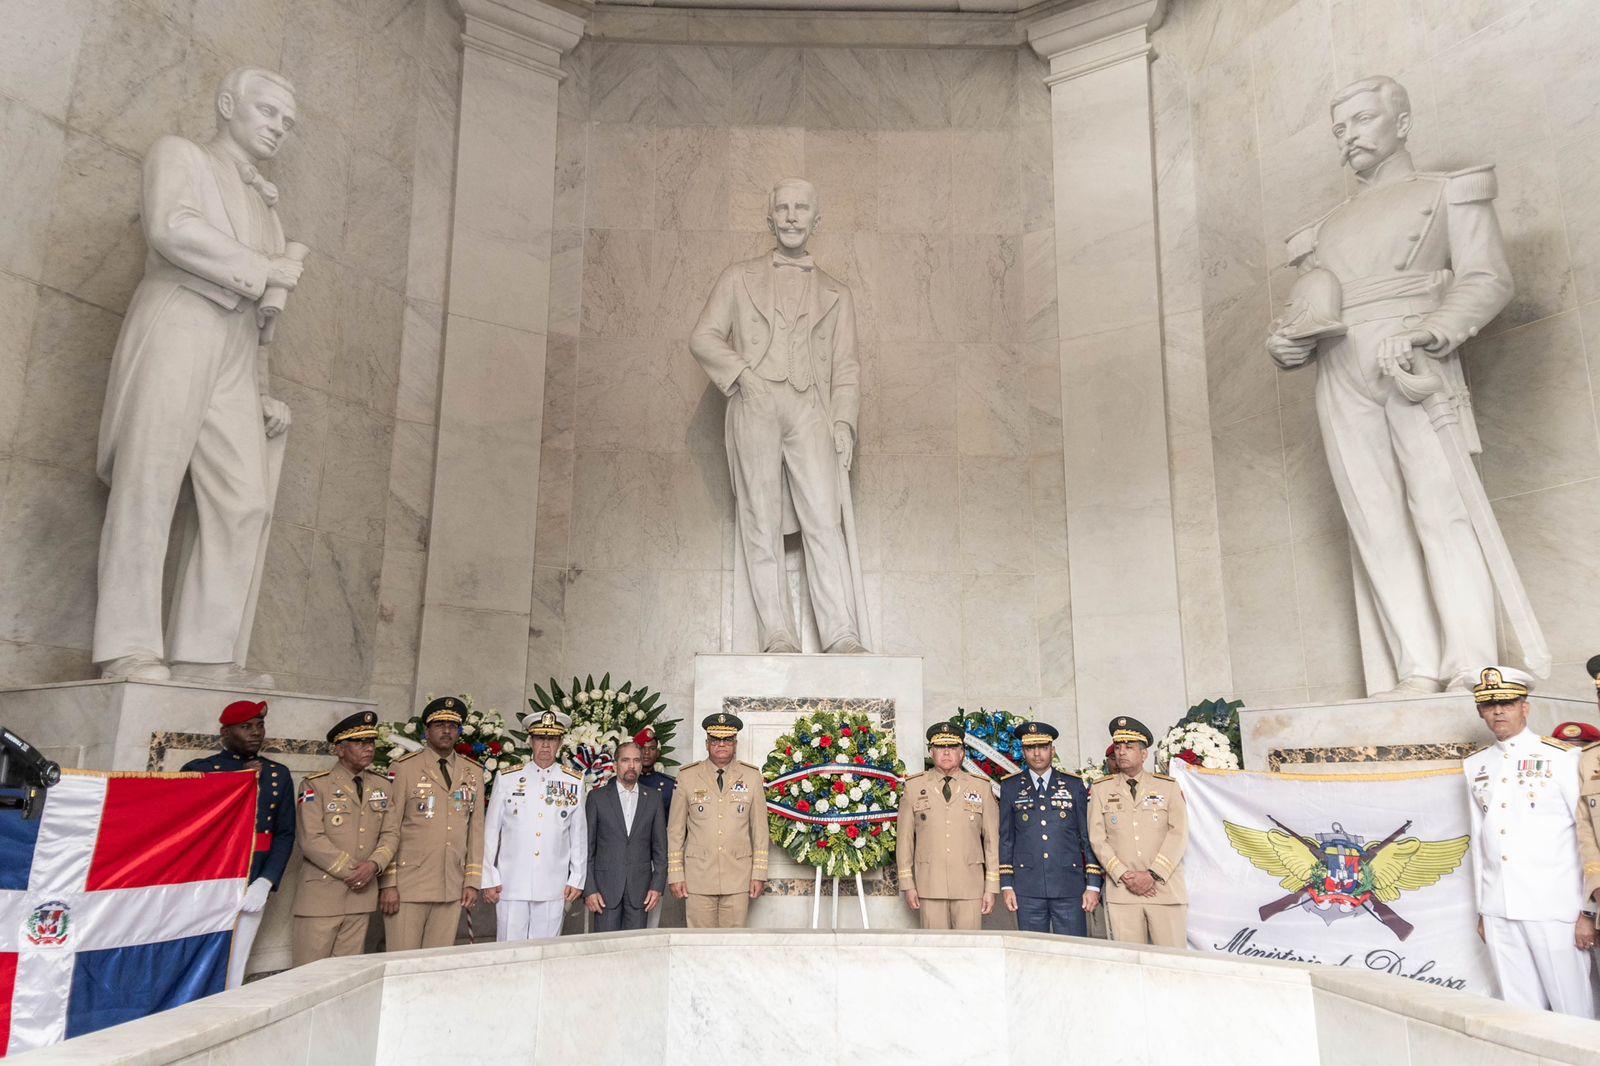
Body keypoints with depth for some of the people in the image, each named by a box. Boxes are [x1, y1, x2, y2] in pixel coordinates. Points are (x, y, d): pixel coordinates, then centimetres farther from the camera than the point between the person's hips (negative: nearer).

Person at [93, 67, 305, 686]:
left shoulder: (264, 205, 32)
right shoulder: (178, 154, 15)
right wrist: (264, 270, -3)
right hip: (176, 326, -6)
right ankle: (129, 649, -17)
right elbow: (173, 227, -8)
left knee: (246, 499, -10)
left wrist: (263, 391, 16)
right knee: (149, 481, -14)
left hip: (235, 351, 6)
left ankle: (206, 652, -12)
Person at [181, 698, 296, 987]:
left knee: (233, 976, 6)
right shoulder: (197, 769, 3)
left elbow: (285, 834, 7)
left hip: (251, 891, 2)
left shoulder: (279, 775, 11)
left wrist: (265, 882, -7)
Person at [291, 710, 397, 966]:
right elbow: (311, 839, -12)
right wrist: (351, 870, -12)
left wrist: (374, 864, -11)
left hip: (362, 894, 5)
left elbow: (391, 833, 8)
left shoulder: (382, 786, 12)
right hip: (321, 895, -4)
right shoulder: (315, 785, -4)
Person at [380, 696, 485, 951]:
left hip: (452, 889, 4)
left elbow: (476, 828, 10)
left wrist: (473, 881, 6)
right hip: (408, 887, -3)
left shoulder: (474, 773, 10)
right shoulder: (403, 768, -2)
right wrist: (388, 884, -6)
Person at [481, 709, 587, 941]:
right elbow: (491, 831, 5)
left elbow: (579, 835, 8)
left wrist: (577, 879, 5)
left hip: (554, 888, 1)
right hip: (511, 887, -1)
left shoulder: (574, 782, 5)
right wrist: (489, 879, 3)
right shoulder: (507, 779, 3)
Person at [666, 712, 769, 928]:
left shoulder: (752, 777, 6)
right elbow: (675, 829, 5)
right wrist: (675, 874, 2)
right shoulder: (686, 777, 4)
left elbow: (760, 828, 7)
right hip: (698, 877, 0)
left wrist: (759, 874, 3)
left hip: (738, 877, 1)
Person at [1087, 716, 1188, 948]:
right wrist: (1124, 875, -8)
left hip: (1165, 887, 0)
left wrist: (1153, 875, -11)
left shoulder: (1167, 787, 8)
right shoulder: (1100, 790, 10)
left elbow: (1179, 834, -1)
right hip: (1121, 892, 0)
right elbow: (1098, 838, 4)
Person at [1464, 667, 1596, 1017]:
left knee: (1573, 1008, 2)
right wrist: (1482, 909, 15)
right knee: (1519, 1010, 9)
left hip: (1553, 906, -4)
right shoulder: (1474, 765, 11)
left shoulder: (1561, 757, -2)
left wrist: (1588, 910, -6)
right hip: (1498, 909, 4)